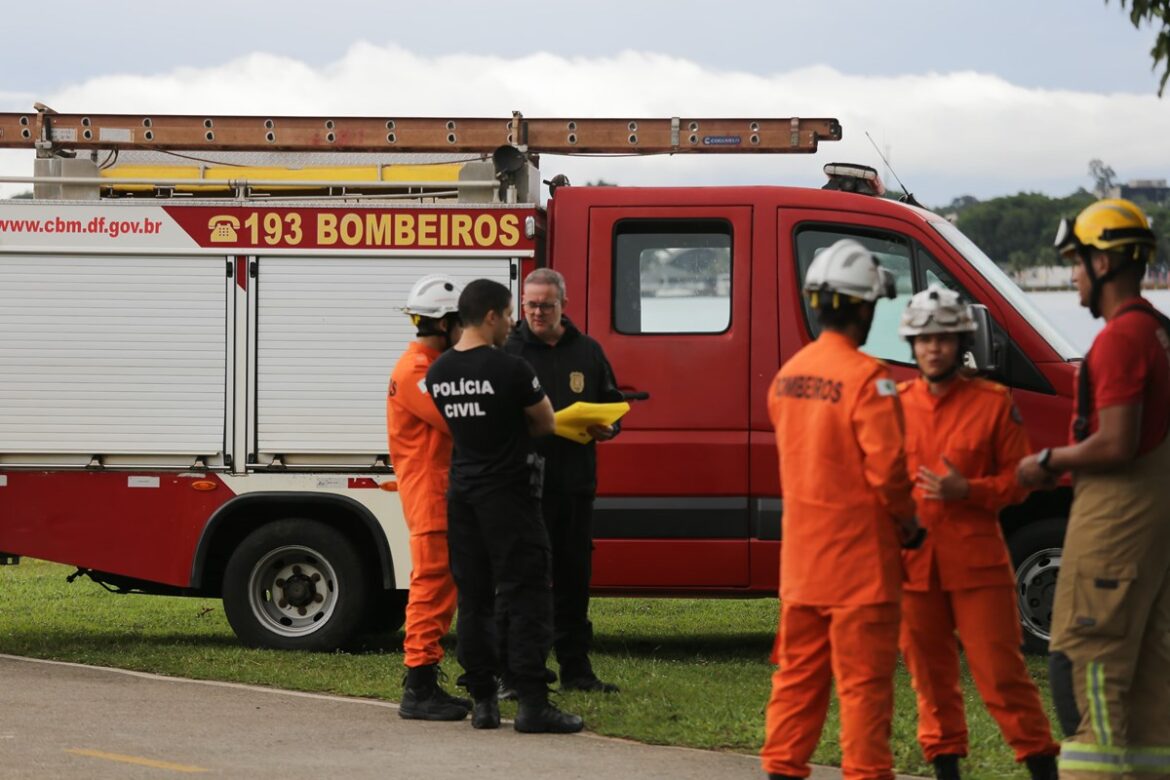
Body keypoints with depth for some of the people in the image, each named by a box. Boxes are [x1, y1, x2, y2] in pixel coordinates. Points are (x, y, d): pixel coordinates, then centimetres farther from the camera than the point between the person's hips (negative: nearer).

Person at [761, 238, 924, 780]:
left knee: (799, 669, 15)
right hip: (858, 553, -7)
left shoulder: (788, 375, 7)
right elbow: (887, 465, -21)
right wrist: (906, 521, -4)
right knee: (864, 676, -2)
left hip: (801, 551, 7)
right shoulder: (867, 378, -17)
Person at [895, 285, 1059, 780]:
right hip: (912, 562, 3)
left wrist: (966, 490, -15)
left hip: (976, 560, -3)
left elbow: (1016, 481, 1)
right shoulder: (895, 404, 8)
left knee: (1001, 673, -5)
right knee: (931, 675, 10)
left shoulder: (993, 403, 0)